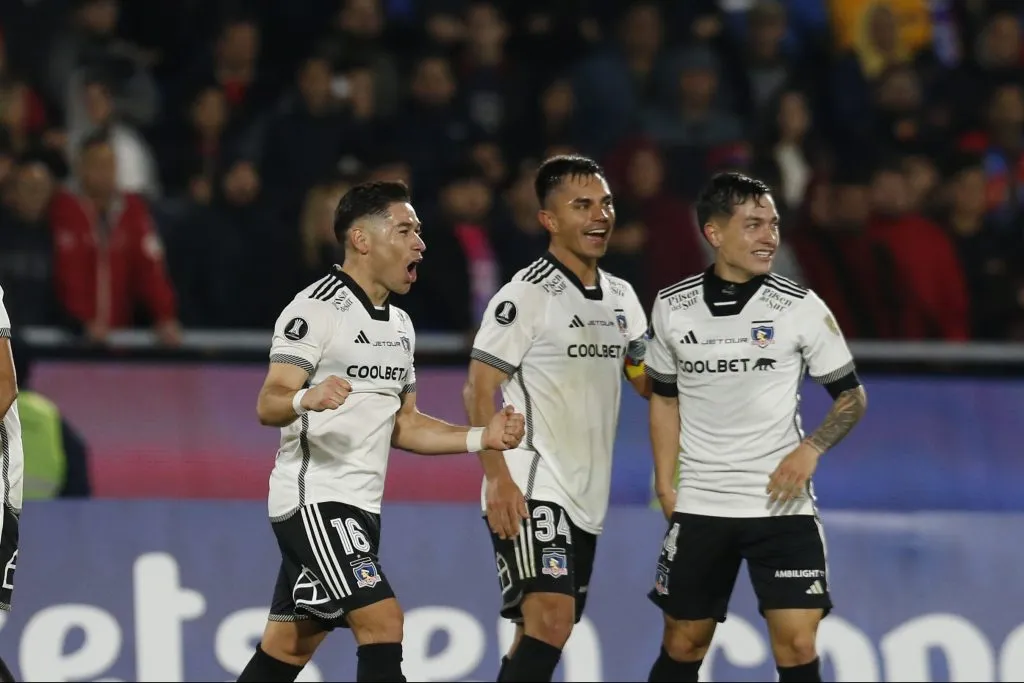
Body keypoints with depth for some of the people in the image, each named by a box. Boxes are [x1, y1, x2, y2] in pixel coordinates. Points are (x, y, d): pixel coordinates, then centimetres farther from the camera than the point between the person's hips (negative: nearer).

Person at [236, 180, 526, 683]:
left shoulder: (399, 324, 16)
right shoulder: (317, 308, -12)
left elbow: (402, 425, 21)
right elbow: (269, 405, -21)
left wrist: (481, 437, 8)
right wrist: (306, 399, -43)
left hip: (359, 508, 9)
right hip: (315, 498, -9)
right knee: (382, 622, -19)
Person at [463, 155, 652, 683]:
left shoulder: (621, 297, 13)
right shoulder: (526, 296, -10)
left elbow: (651, 383, 22)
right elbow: (479, 390, -12)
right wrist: (498, 479, -22)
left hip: (586, 499, 8)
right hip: (531, 490, -8)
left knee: (540, 636, 10)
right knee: (551, 620, -21)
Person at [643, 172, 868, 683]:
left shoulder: (801, 308, -6)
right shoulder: (672, 307, 1)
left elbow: (851, 395, 2)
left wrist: (810, 450, -14)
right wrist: (665, 484, 7)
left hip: (781, 503, -2)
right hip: (699, 506, 2)